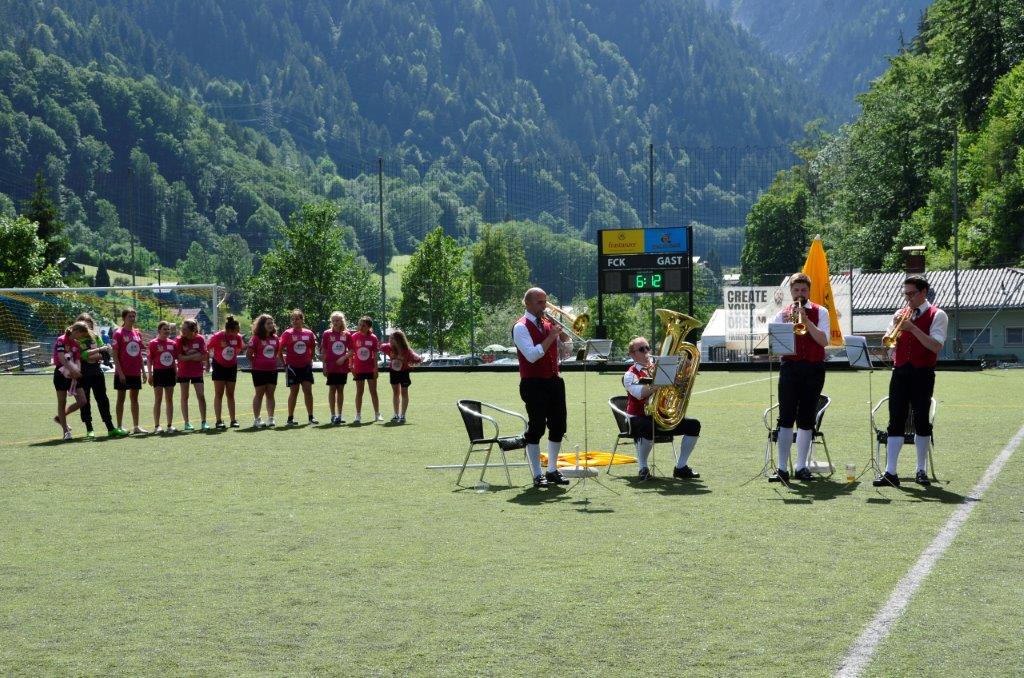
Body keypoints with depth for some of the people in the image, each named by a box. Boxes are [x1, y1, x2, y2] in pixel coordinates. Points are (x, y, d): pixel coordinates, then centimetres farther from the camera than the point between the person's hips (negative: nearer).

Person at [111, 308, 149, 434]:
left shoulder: (137, 333, 9)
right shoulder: (118, 333, -8)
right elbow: (115, 355, -10)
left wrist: (143, 370, 11)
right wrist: (120, 372, -16)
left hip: (136, 372, 5)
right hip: (123, 373, -5)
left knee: (135, 399, 9)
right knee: (121, 398, 2)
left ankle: (136, 426, 13)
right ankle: (119, 427, 6)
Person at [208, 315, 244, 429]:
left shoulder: (238, 337, -8)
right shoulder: (217, 337, -20)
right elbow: (207, 349, -9)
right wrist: (208, 363, -4)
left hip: (232, 367, 3)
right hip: (219, 367, -3)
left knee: (230, 394, 8)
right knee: (219, 394, -2)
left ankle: (233, 420, 10)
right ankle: (219, 421, -2)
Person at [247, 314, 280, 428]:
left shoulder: (274, 338, 8)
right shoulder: (256, 338, -9)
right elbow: (249, 353, -8)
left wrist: (273, 362, 9)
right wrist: (255, 363, -2)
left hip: (272, 370, 5)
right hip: (259, 370, -5)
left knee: (270, 394, 8)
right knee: (259, 394, 1)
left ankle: (270, 419, 12)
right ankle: (256, 419, 8)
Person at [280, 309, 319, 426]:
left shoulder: (309, 333, 4)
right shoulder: (287, 333, -5)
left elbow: (313, 348, 17)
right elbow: (280, 349, -2)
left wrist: (310, 360, 11)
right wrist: (284, 362, -4)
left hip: (306, 366, 3)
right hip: (292, 366, -2)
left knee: (308, 390, 0)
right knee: (294, 391, 0)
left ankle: (311, 417, 7)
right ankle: (290, 418, 8)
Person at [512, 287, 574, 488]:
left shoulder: (549, 324, 14)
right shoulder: (521, 327, -6)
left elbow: (565, 353, 16)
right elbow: (532, 355, -19)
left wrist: (563, 334, 0)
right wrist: (551, 336, -18)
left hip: (554, 381, 7)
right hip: (534, 384, -7)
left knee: (558, 427, 8)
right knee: (536, 429, -5)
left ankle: (552, 470, 20)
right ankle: (537, 476, -1)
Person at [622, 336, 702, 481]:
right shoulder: (630, 375, -5)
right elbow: (640, 393, -26)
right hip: (640, 419, -6)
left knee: (693, 425, -9)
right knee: (649, 429, -40)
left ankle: (681, 467, 1)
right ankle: (643, 469, -20)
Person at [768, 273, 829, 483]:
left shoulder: (820, 312, 6)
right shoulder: (782, 314, 9)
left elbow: (824, 340, -7)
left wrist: (806, 320, -14)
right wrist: (787, 325, -13)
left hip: (813, 369, 0)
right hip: (790, 368, 0)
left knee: (806, 419, 4)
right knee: (786, 418, -7)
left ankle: (801, 466, 10)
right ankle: (782, 468, -8)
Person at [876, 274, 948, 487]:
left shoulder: (937, 315, -1)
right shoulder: (900, 314, 13)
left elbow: (936, 346, -14)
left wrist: (913, 328, -19)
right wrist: (895, 326, -7)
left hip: (922, 373, -3)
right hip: (900, 372, 4)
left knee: (922, 421, 1)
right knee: (895, 421, -1)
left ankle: (921, 471, 10)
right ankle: (890, 472, -3)